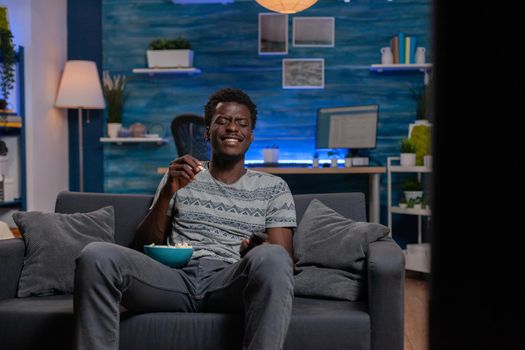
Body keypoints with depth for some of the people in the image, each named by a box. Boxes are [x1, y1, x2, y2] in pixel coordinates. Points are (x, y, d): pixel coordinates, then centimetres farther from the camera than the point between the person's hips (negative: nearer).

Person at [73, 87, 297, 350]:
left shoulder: (273, 187, 18)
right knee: (96, 255, -27)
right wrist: (167, 192, -1)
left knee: (271, 257, -37)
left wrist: (259, 251, -16)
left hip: (230, 282, -1)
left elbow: (283, 259, 8)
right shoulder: (180, 177, 23)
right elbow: (145, 245, 15)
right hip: (176, 277, 2)